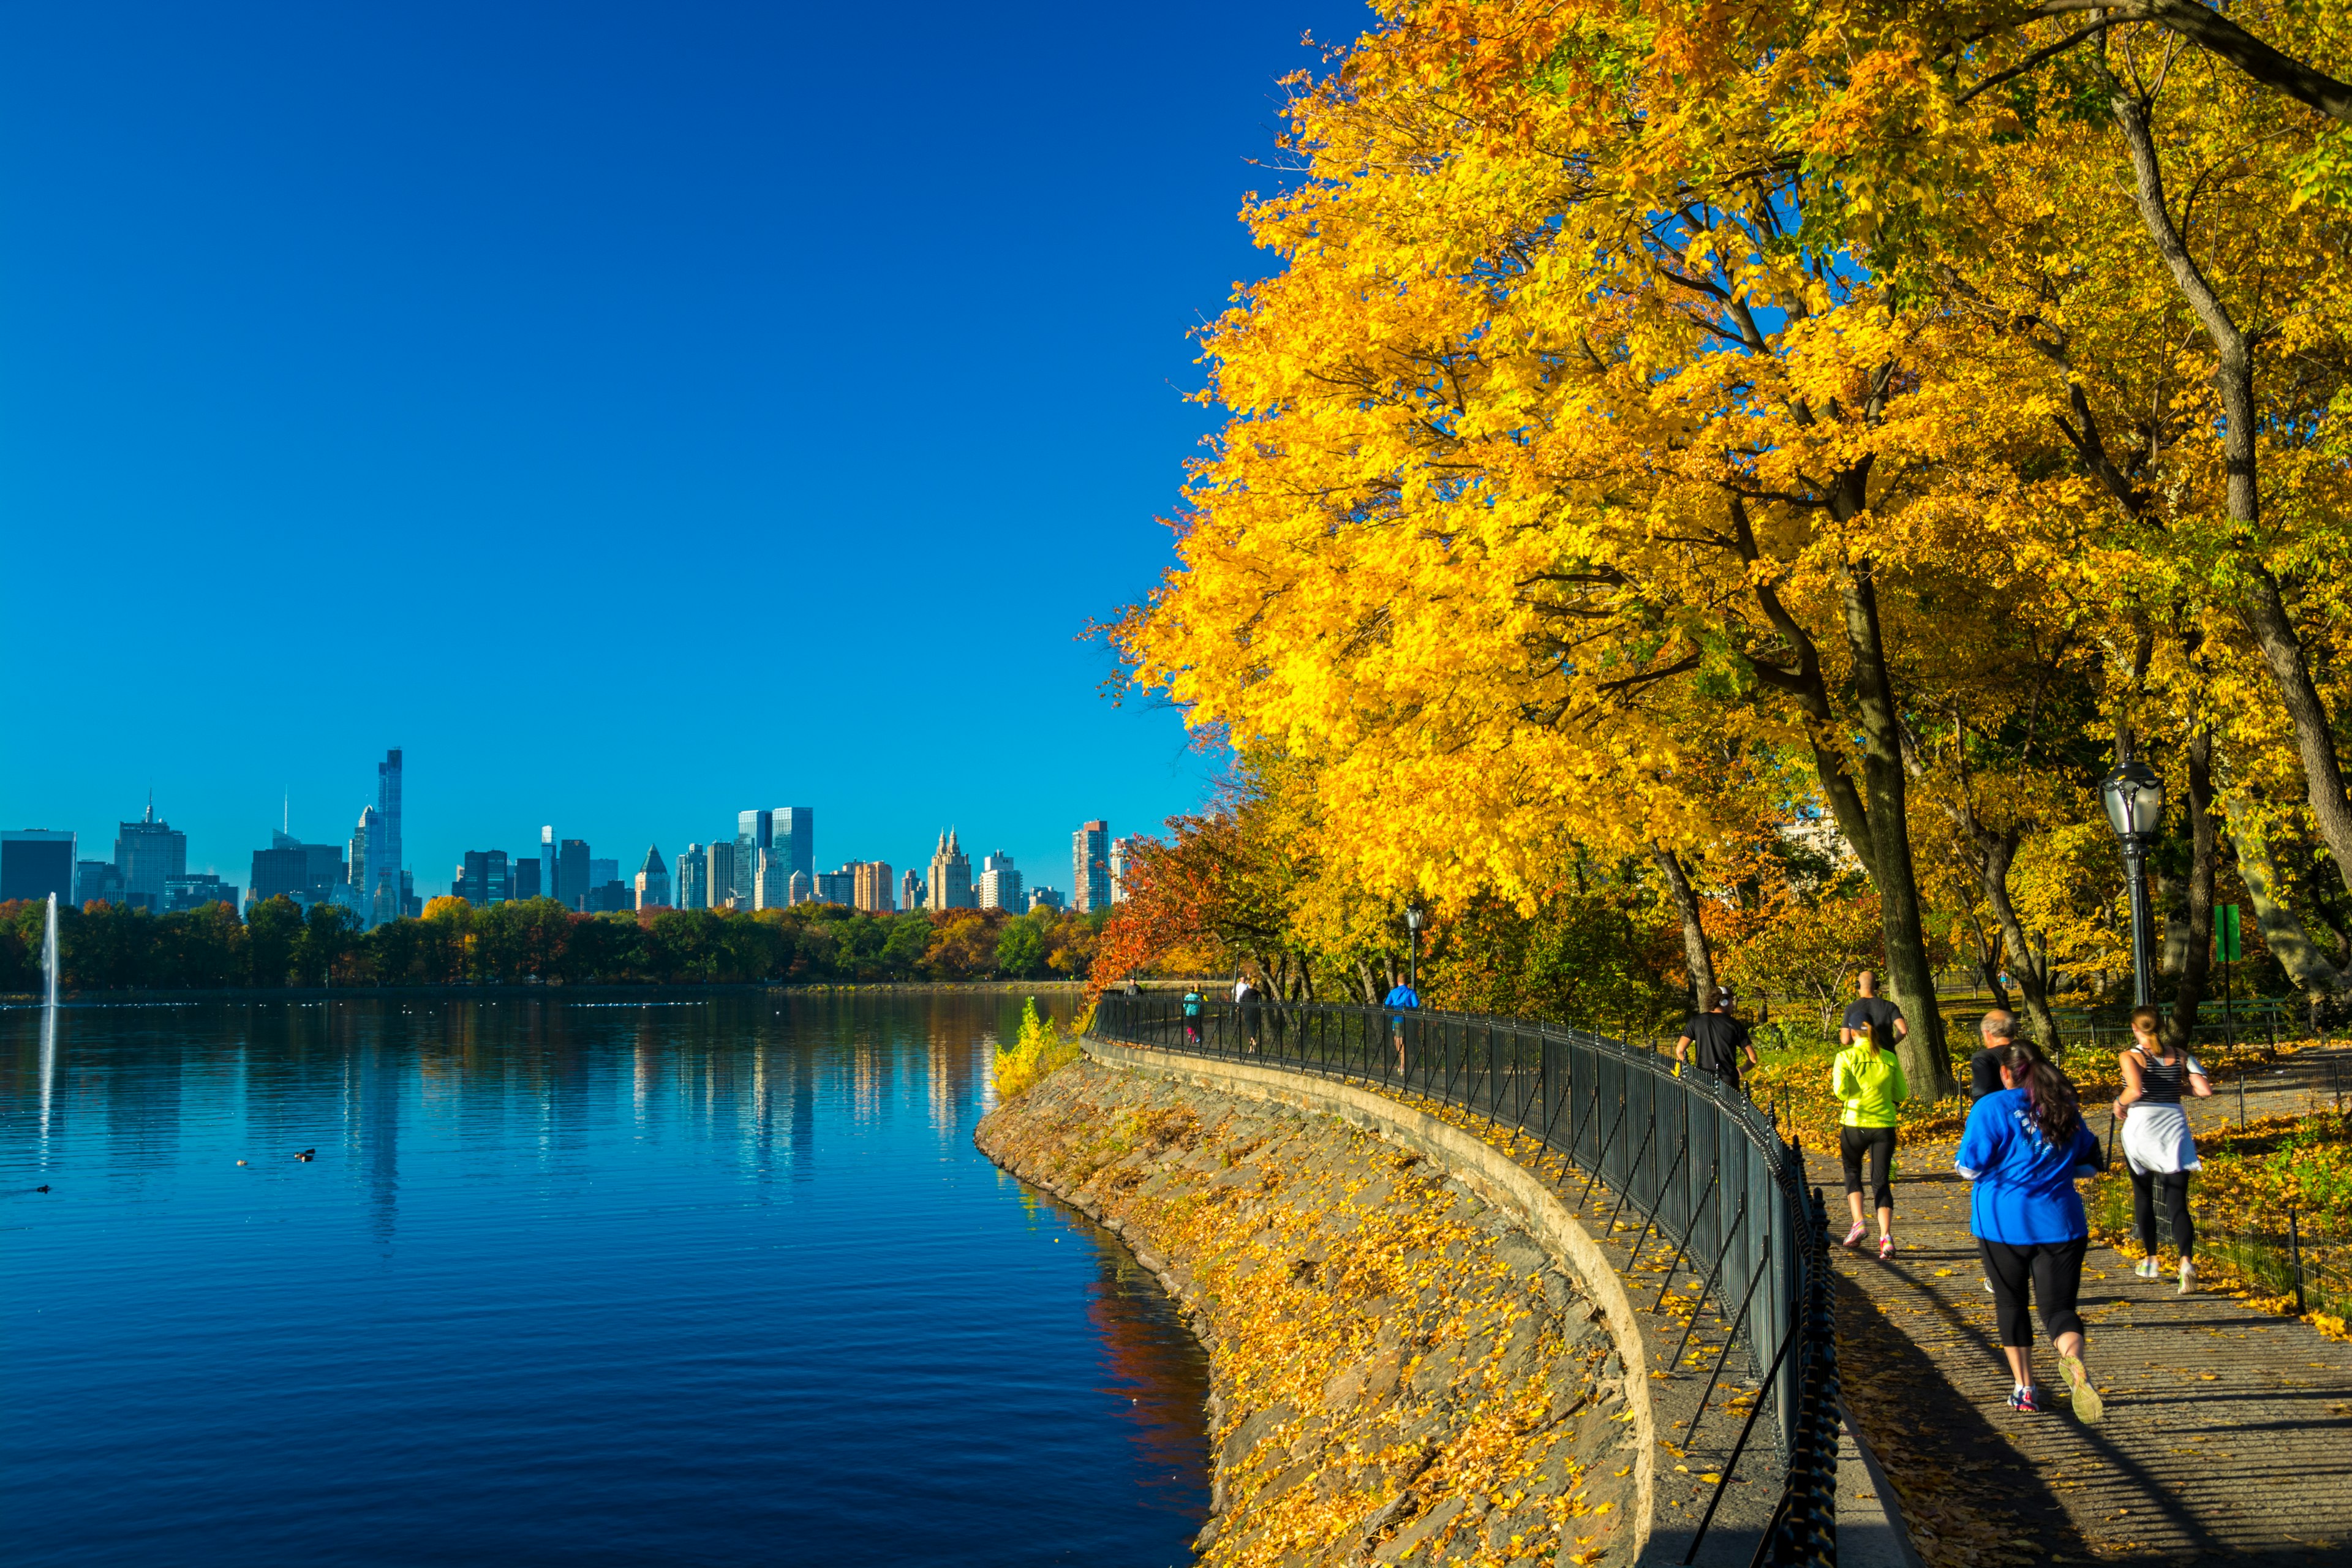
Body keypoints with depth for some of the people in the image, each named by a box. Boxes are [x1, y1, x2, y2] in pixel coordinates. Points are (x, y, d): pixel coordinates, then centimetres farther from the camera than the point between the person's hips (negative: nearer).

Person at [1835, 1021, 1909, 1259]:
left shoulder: (1846, 1057, -7)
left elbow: (1840, 1090, -16)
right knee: (1881, 1182, 6)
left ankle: (1858, 1222, 5)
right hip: (1884, 1126, 2)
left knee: (1852, 1173, 21)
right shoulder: (1890, 1058, 2)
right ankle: (1885, 1236, -9)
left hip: (1855, 1125, -2)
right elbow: (1901, 1094, 7)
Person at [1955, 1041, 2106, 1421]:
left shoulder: (1992, 1108, -8)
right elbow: (2090, 1164, 17)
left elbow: (1969, 1166, -9)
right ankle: (2074, 1362, -32)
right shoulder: (2066, 1109, 7)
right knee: (2058, 1305, 0)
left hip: (2003, 1222, -2)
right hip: (2059, 1223, 3)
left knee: (2011, 1302, 16)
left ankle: (2024, 1387, 20)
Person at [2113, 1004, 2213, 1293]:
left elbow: (2135, 1090, -23)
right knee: (2177, 1202, 0)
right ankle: (2186, 1261, -21)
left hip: (2140, 1128, -2)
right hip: (2175, 1126, 2)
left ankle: (2151, 1261, 26)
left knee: (2143, 1195, 17)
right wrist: (2180, 1085, 16)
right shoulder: (2179, 1057, 5)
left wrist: (2119, 1104, -4)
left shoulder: (2129, 1057, -7)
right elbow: (2205, 1091, -2)